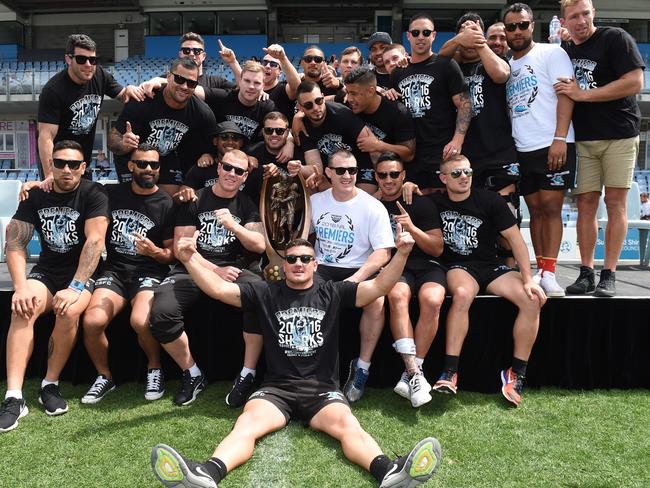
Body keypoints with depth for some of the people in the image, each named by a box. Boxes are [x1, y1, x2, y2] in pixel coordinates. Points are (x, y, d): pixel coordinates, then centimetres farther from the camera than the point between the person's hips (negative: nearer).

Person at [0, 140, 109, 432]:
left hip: (83, 273, -3)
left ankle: (50, 385, -12)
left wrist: (76, 288, -30)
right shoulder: (36, 195, 3)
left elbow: (95, 240, -20)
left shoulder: (93, 194, -8)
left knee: (69, 311, -33)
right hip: (47, 271, 3)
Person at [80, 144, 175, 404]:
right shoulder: (112, 194, 10)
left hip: (149, 273, -2)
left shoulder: (167, 204, 2)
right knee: (92, 321, -24)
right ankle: (104, 377, 5)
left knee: (141, 321, -31)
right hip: (114, 271, 3)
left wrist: (154, 251, -17)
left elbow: (172, 255, 4)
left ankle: (155, 368, 1)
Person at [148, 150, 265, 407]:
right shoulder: (194, 200, 7)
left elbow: (259, 246, 2)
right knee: (161, 312, -29)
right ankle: (192, 374, -4)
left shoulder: (246, 205, 14)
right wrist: (215, 270, -11)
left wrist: (233, 225, -16)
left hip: (234, 269, 1)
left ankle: (247, 374, -18)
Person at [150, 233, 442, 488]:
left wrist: (401, 254, -12)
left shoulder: (333, 293, 13)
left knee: (347, 426, -30)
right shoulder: (266, 294, 14)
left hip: (322, 387, 0)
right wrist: (190, 260, -8)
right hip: (276, 387, 1)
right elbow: (218, 289, 6)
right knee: (247, 424, -30)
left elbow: (379, 287, 3)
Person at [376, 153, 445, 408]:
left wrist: (412, 228, -9)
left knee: (431, 299, -33)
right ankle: (415, 373, -35)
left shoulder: (422, 204, 11)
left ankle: (410, 374, -24)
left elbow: (437, 249, 6)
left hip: (425, 265, 0)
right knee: (397, 295, -35)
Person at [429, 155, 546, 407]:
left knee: (532, 299, -24)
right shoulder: (436, 202, 3)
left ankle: (517, 373, -12)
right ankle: (449, 373, -33)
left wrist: (528, 279, -12)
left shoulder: (489, 200, -2)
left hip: (492, 266, 2)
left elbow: (515, 238, -3)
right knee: (462, 294, -37)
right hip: (458, 267, -1)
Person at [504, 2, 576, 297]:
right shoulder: (506, 66, 18)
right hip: (522, 150, 5)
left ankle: (549, 273, -4)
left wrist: (559, 139, -17)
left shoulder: (551, 53, 3)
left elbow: (566, 94, -7)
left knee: (551, 208, -7)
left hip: (553, 145, -5)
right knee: (535, 210, 7)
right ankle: (541, 271, 13)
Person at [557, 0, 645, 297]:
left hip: (619, 135, -4)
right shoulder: (564, 51, 12)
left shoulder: (615, 38, -4)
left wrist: (582, 94, -15)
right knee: (586, 203, 2)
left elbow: (635, 83, -14)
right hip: (583, 139, 4)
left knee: (615, 202, -3)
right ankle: (586, 273, 8)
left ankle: (609, 275, 2)